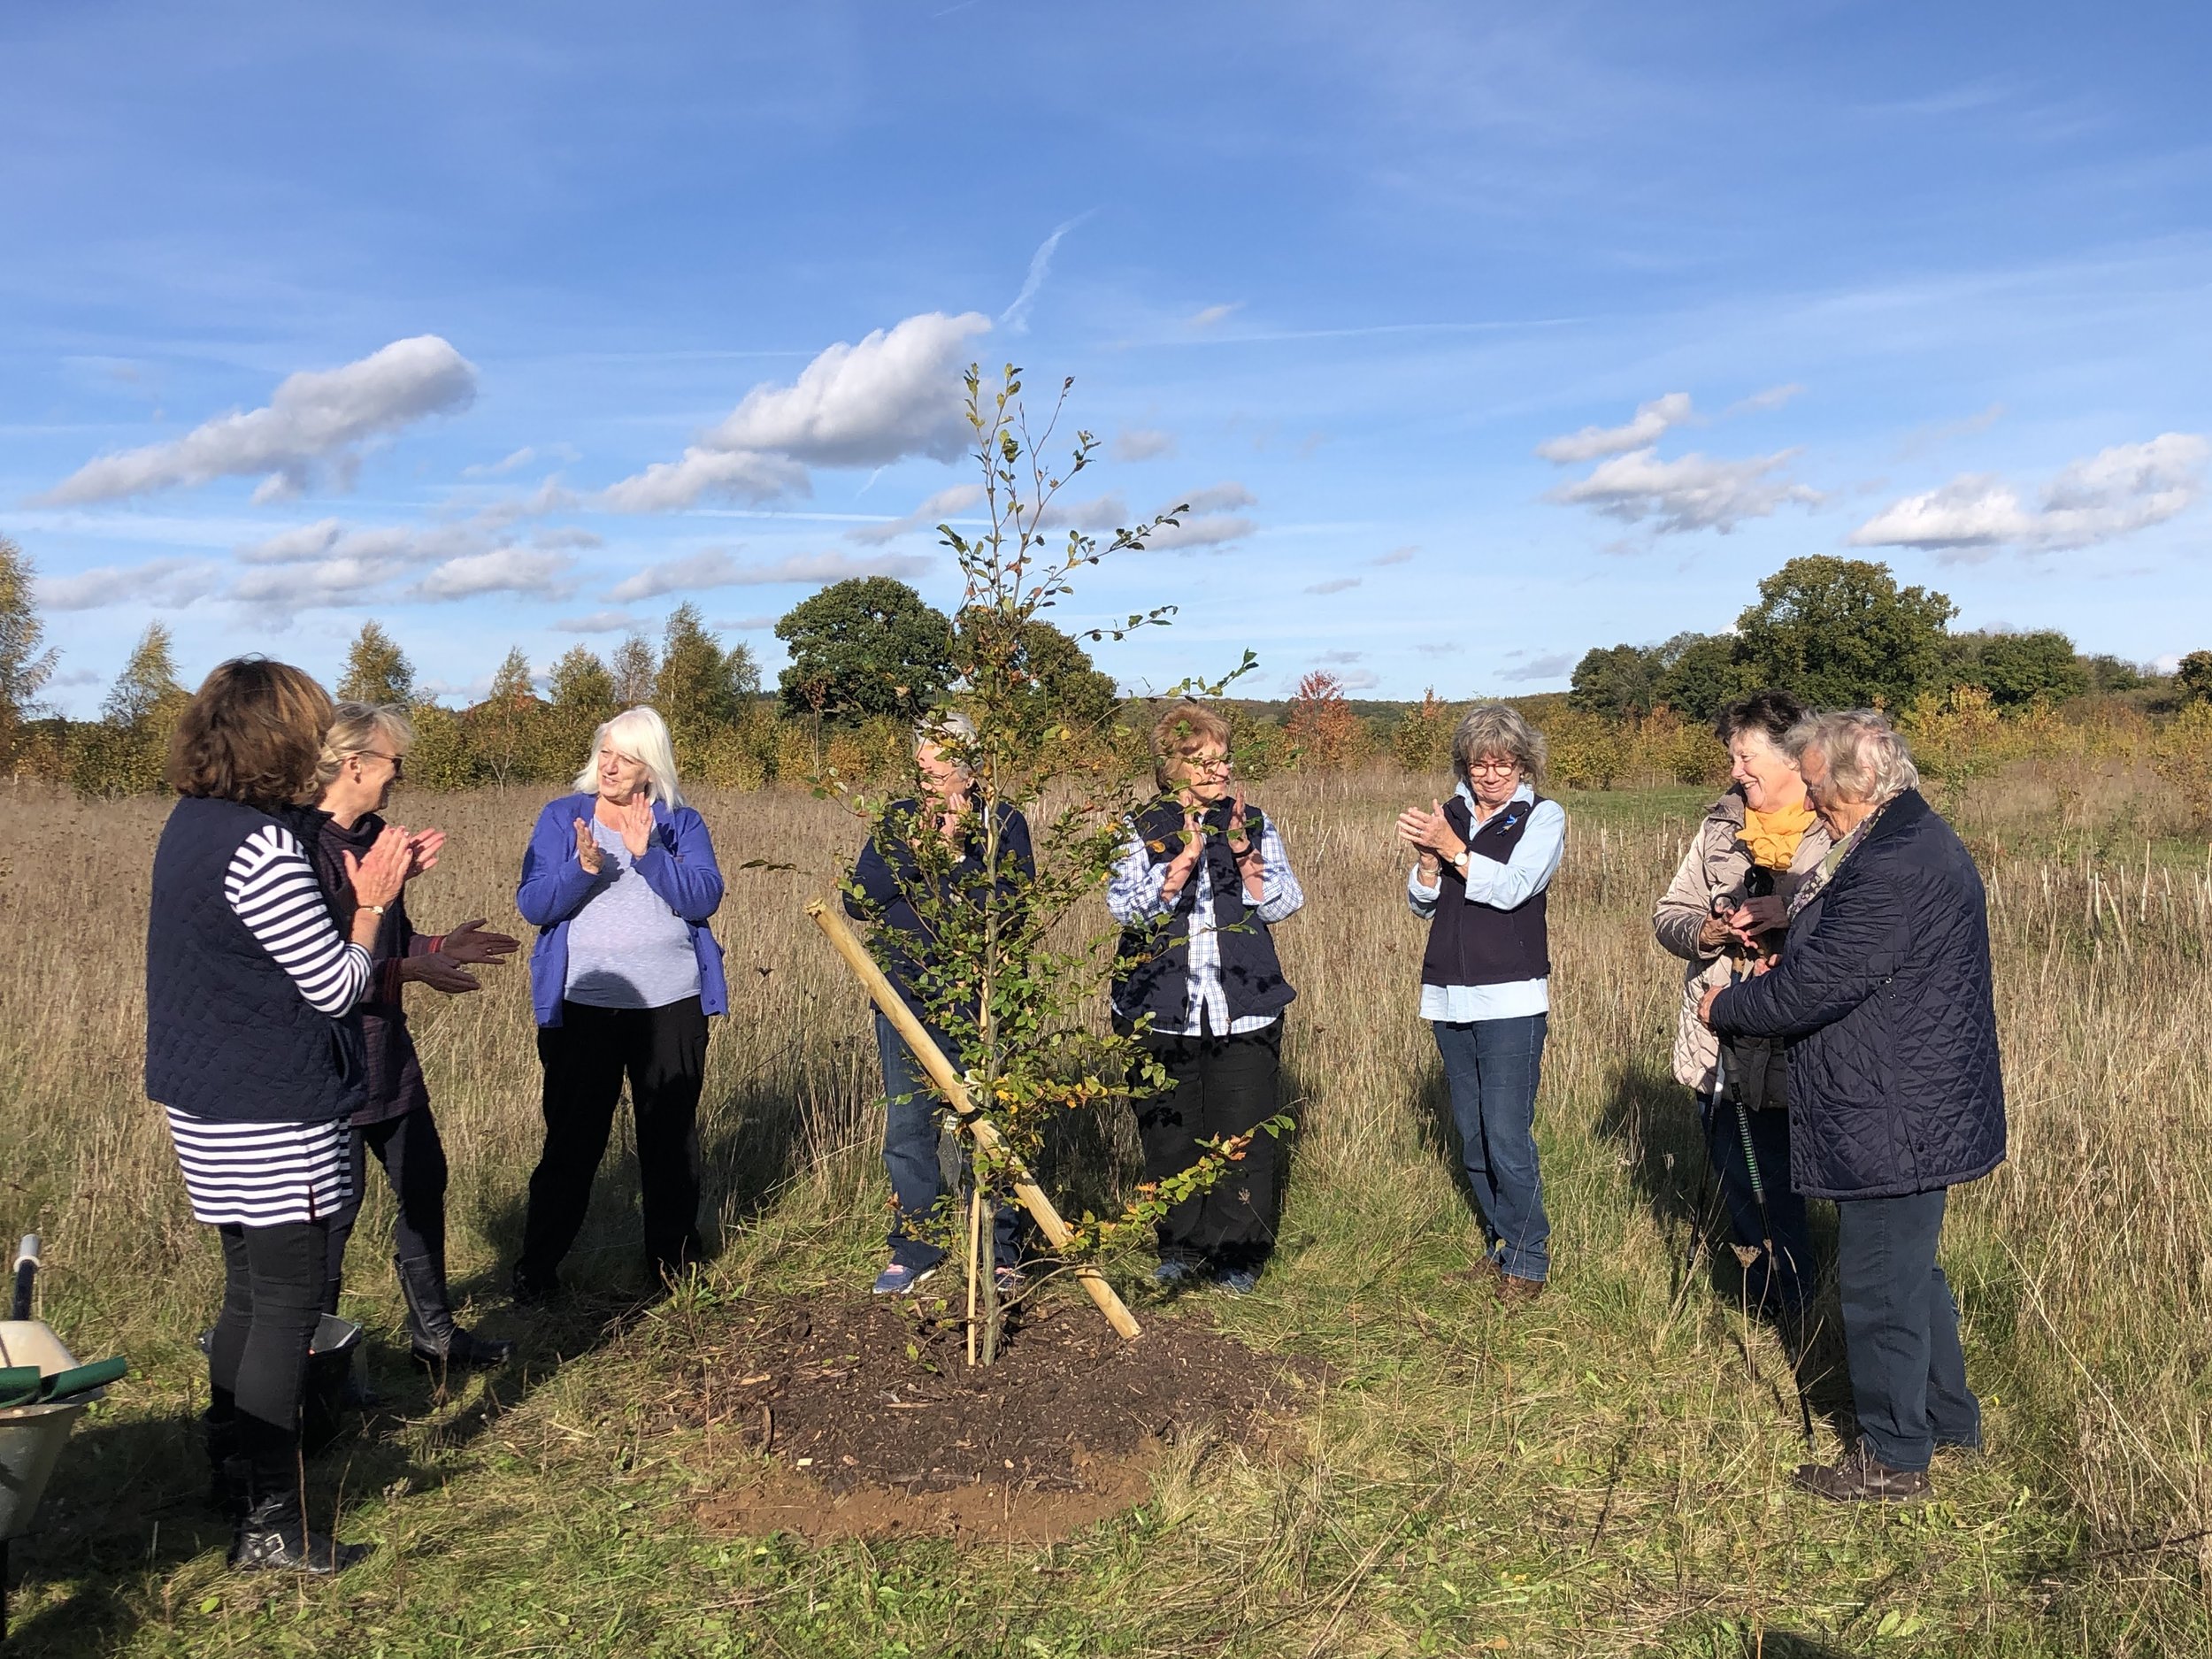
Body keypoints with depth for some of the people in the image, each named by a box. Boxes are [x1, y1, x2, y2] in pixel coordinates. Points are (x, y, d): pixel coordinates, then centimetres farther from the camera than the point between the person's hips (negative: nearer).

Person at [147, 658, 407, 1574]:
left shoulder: (192, 825, 7)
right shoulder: (260, 847, -23)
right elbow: (335, 988, -18)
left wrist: (368, 890, 8)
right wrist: (371, 903, -5)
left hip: (212, 1102, 10)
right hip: (271, 1116, -10)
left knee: (250, 1293, 21)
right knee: (287, 1302, 1)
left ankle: (232, 1477, 34)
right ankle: (267, 1522, 10)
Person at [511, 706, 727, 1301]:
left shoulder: (682, 823, 5)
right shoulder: (561, 818, 4)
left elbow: (705, 898, -9)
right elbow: (532, 905, -5)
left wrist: (646, 852, -19)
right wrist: (583, 868, -22)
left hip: (672, 1006, 1)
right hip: (582, 1005, -1)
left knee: (672, 1137, 9)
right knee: (572, 1140, 3)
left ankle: (672, 1261, 24)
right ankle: (536, 1268, 16)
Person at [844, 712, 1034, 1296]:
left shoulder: (1002, 822, 0)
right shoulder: (897, 821, 10)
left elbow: (1013, 903, -14)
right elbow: (857, 901, 0)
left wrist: (954, 848, -16)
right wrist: (914, 851, -10)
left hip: (980, 1003, -3)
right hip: (905, 1000, 3)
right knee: (907, 1127, 8)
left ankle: (999, 1254, 14)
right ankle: (913, 1249, 22)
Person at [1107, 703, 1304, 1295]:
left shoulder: (1253, 822, 7)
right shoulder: (1142, 828, 2)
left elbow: (1286, 902, 1)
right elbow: (1123, 905, -11)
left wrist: (1246, 855, -13)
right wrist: (1181, 863, -22)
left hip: (1243, 1009, 1)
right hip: (1160, 1010, 0)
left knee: (1242, 1135, 2)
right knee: (1168, 1135, 8)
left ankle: (1237, 1256, 16)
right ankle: (1180, 1248, 25)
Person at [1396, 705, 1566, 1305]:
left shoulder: (1543, 816, 0)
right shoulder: (1450, 814, 11)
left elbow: (1512, 888, -14)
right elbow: (1423, 904, 8)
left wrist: (1451, 848, -17)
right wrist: (1426, 856, -10)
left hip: (1510, 1000, -5)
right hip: (1448, 996, 5)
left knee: (1507, 1136, -8)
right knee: (1472, 1135, 10)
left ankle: (1528, 1260, 7)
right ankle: (1499, 1246, 24)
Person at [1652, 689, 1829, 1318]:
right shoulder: (1721, 824, 9)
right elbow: (1668, 913, 11)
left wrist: (1792, 914, -26)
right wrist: (1704, 932, -9)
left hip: (1787, 1052, -5)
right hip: (1716, 1050, 5)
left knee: (1776, 1201, 6)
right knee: (1740, 1199, 16)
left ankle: (1789, 1322, 27)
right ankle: (1763, 1314, 33)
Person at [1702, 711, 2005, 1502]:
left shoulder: (1898, 869, -26)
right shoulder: (1914, 840, 9)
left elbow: (1813, 988, -24)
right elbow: (1841, 957, 19)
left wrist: (1726, 1008, -9)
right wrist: (1782, 944, 4)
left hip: (1895, 1121, -11)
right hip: (1918, 1112, 11)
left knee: (1879, 1287, 4)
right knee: (1910, 1272, 25)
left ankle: (1894, 1457, 19)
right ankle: (1948, 1416, 41)